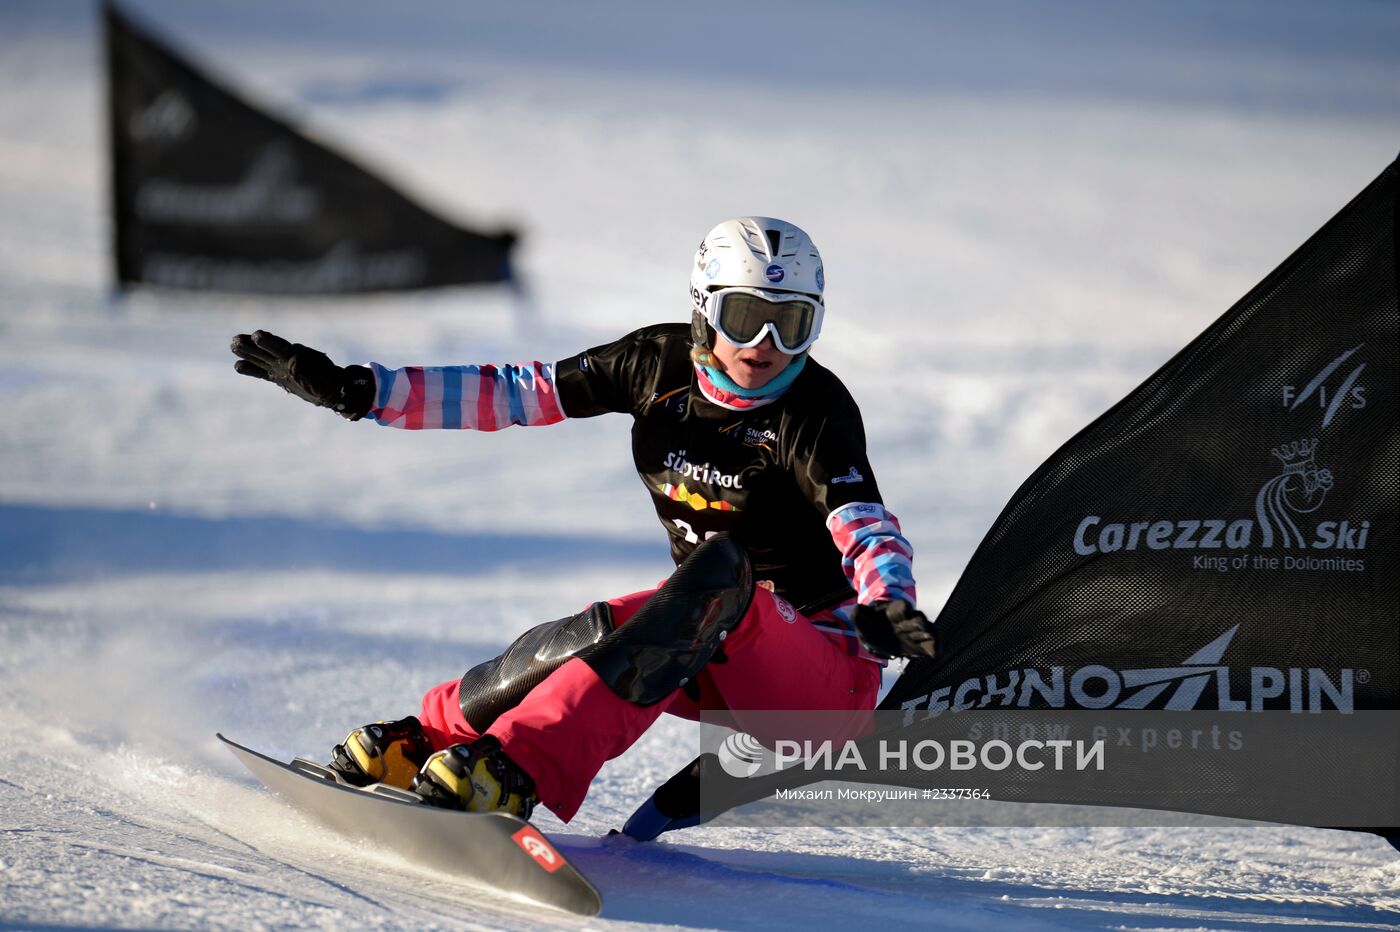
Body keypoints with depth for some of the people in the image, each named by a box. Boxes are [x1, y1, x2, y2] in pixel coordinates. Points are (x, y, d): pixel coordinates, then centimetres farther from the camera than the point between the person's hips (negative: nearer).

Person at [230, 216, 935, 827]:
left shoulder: (816, 411, -17)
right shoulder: (660, 364, -2)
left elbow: (869, 531, -30)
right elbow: (506, 394, -2)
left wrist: (885, 605, -53)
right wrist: (350, 389, -9)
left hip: (829, 670, -6)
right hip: (715, 654, 6)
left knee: (719, 566, -35)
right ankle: (419, 743, -7)